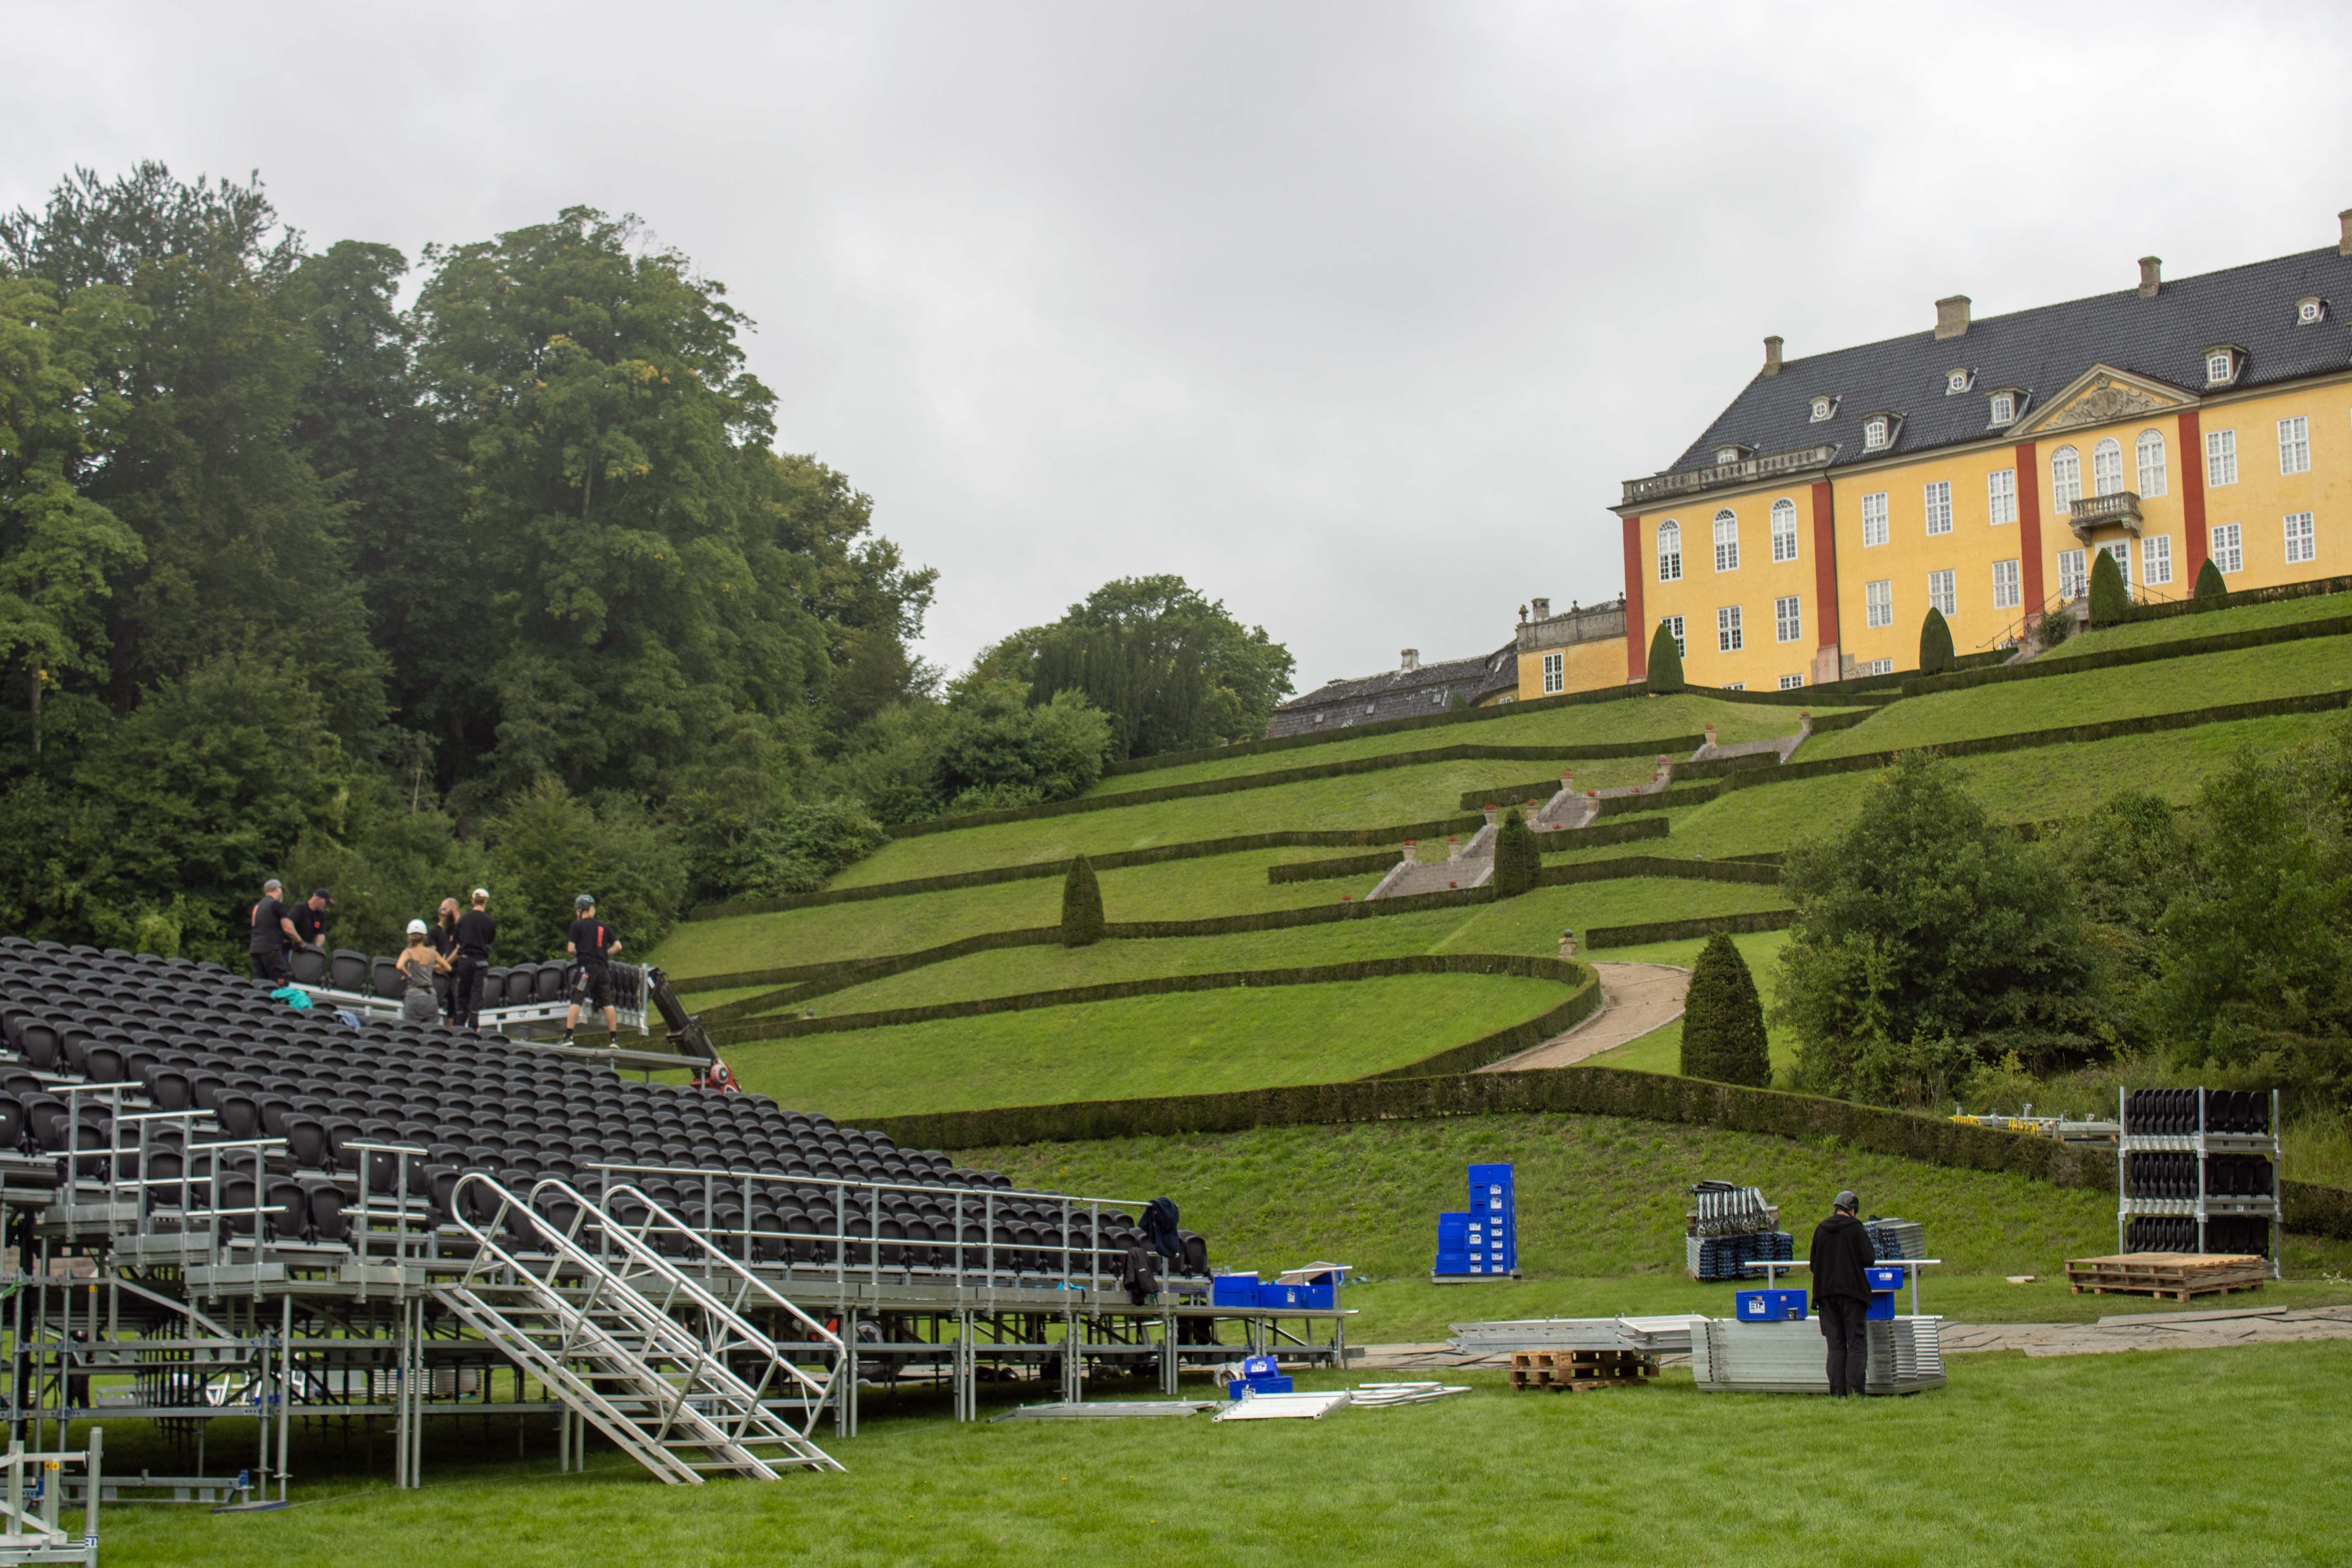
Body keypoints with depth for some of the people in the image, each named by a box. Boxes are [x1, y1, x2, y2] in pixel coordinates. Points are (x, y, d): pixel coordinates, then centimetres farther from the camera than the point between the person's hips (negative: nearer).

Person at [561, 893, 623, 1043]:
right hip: (603, 968, 4)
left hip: (586, 968, -4)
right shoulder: (604, 926, 14)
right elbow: (618, 946, 12)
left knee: (576, 1001, -5)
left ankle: (568, 1037, -13)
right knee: (607, 1003, 7)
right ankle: (614, 1039, 6)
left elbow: (571, 948, -5)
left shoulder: (577, 925, 1)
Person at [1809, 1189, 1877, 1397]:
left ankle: (1837, 1392, 3)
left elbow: (1814, 1264, 11)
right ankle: (1855, 1390, -7)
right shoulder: (1855, 1228, -6)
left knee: (1835, 1345, 8)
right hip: (1852, 1292, -4)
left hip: (1825, 1292, 4)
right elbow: (1869, 1259, -11)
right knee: (1857, 1345, 1)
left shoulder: (1821, 1230, 6)